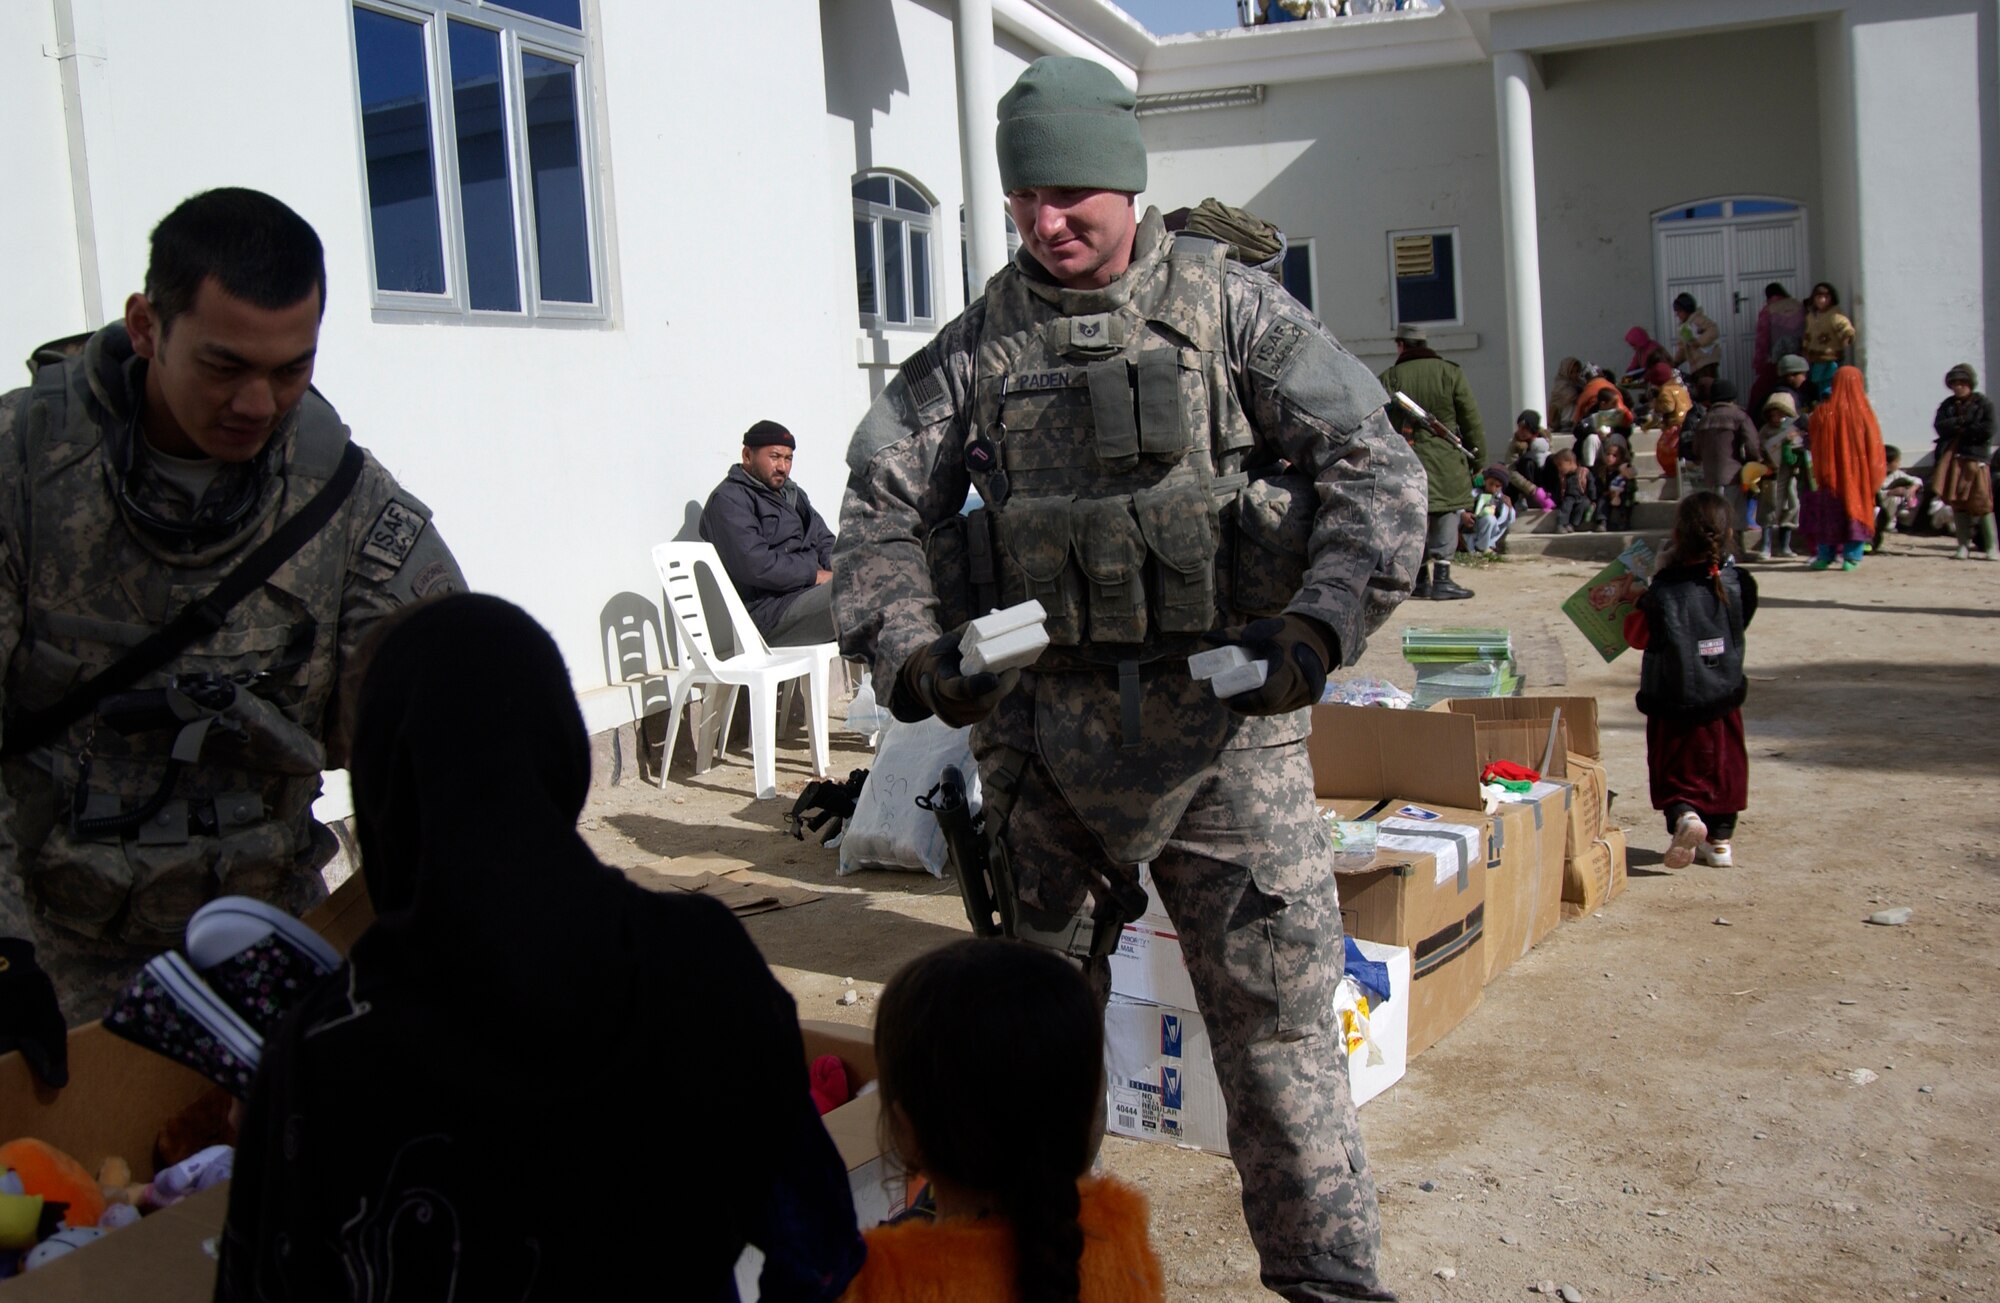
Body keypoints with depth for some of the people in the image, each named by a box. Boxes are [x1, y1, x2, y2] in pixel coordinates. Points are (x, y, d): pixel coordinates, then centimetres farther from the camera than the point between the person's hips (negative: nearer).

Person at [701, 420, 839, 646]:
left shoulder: (791, 493, 26)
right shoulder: (728, 500, -4)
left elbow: (824, 540, 25)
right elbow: (754, 564, -17)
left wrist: (836, 569, 0)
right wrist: (816, 576, -15)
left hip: (811, 590, 9)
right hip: (768, 612, -9)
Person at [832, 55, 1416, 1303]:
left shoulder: (1232, 308, 0)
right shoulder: (975, 349, 6)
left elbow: (1377, 466, -4)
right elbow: (885, 507, 7)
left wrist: (1318, 626, -17)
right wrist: (911, 651, -9)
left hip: (1222, 715, -2)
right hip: (1047, 722, 3)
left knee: (1275, 1005, 1)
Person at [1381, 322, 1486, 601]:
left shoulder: (1389, 379, 0)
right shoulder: (1450, 372, 0)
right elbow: (1471, 420, 2)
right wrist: (1478, 459, 10)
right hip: (1446, 462, -1)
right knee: (1445, 522, 3)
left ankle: (1420, 579, 14)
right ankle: (1441, 579, -3)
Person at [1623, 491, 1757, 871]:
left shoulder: (1663, 592, -19)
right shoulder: (1738, 584, -8)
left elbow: (1637, 636, -7)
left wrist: (1638, 605, 10)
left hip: (1674, 701, -3)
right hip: (1724, 697, 4)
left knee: (1676, 770, 7)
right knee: (1724, 767, 18)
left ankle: (1683, 815, -20)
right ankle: (1720, 839, 23)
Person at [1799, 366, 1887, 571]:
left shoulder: (1823, 413, -6)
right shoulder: (1865, 413, -6)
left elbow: (1815, 446, -2)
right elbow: (1874, 447, -2)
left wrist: (1819, 473, 8)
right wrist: (1876, 474, 8)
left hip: (1832, 474, 0)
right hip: (1858, 475, 0)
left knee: (1829, 513, 9)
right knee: (1857, 510, 7)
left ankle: (1824, 556, 10)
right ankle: (1851, 557, 3)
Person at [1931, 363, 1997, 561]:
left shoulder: (1984, 403, 1)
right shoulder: (1948, 404, 13)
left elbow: (1987, 430, -9)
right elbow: (1939, 425, -2)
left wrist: (1957, 428, -5)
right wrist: (1961, 422, -14)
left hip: (1976, 457, -4)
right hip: (1952, 457, 4)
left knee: (1981, 502, -7)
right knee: (1957, 501, 3)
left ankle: (1992, 546, -1)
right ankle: (1964, 545, 8)